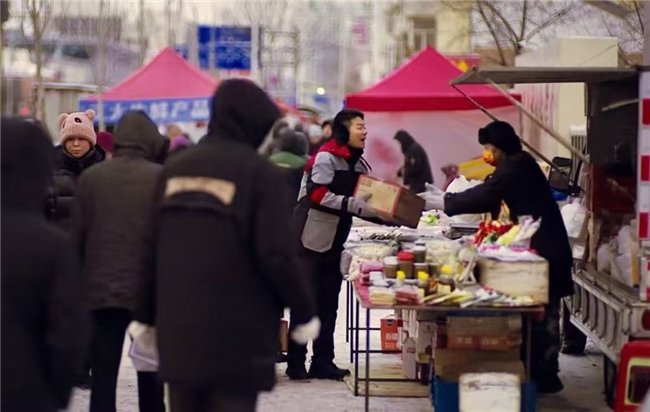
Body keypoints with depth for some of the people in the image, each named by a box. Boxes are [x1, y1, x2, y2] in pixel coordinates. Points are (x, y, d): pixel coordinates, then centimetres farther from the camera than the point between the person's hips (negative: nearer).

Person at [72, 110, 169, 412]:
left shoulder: (90, 177, 2)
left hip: (101, 290, 1)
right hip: (150, 291, -1)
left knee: (103, 379, 1)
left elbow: (77, 236, 3)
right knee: (149, 377, 11)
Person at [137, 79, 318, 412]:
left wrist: (148, 316, 19)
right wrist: (305, 312, 0)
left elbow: (151, 249, 11)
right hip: (238, 335, -6)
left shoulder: (174, 169, 10)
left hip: (178, 330, 6)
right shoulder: (260, 173, -9)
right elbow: (276, 256, -14)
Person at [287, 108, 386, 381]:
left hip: (335, 242, 8)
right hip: (313, 239, -8)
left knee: (328, 304, 10)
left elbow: (362, 204, 14)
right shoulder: (326, 157, -13)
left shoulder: (358, 164, 11)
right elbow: (318, 195, -23)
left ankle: (322, 362, 16)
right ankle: (295, 363, 3)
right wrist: (353, 204, -30)